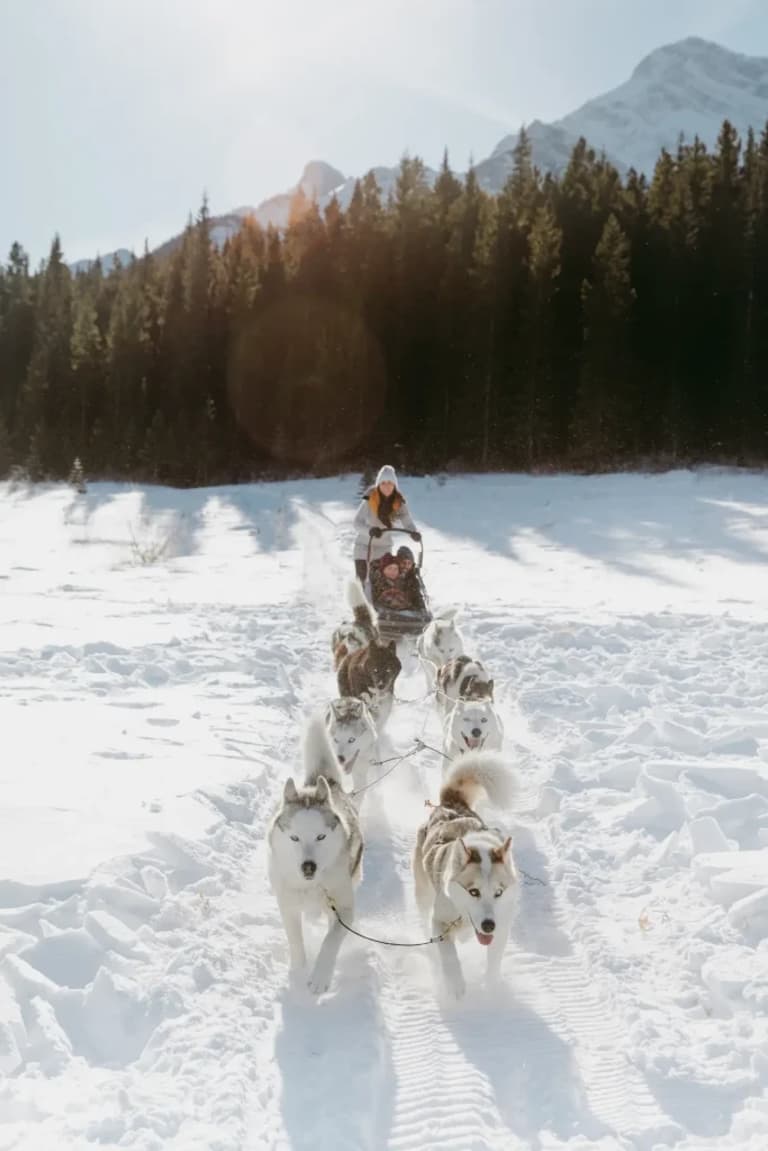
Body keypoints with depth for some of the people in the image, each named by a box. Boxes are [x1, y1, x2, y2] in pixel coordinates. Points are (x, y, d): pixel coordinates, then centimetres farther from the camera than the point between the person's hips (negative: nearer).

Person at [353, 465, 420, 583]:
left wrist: (414, 532, -36)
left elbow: (407, 522, -13)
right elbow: (357, 522, -26)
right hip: (365, 546, -3)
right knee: (361, 580, -5)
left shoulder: (399, 502, -9)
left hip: (384, 548, 3)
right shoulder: (369, 500, -19)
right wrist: (370, 530, -46)